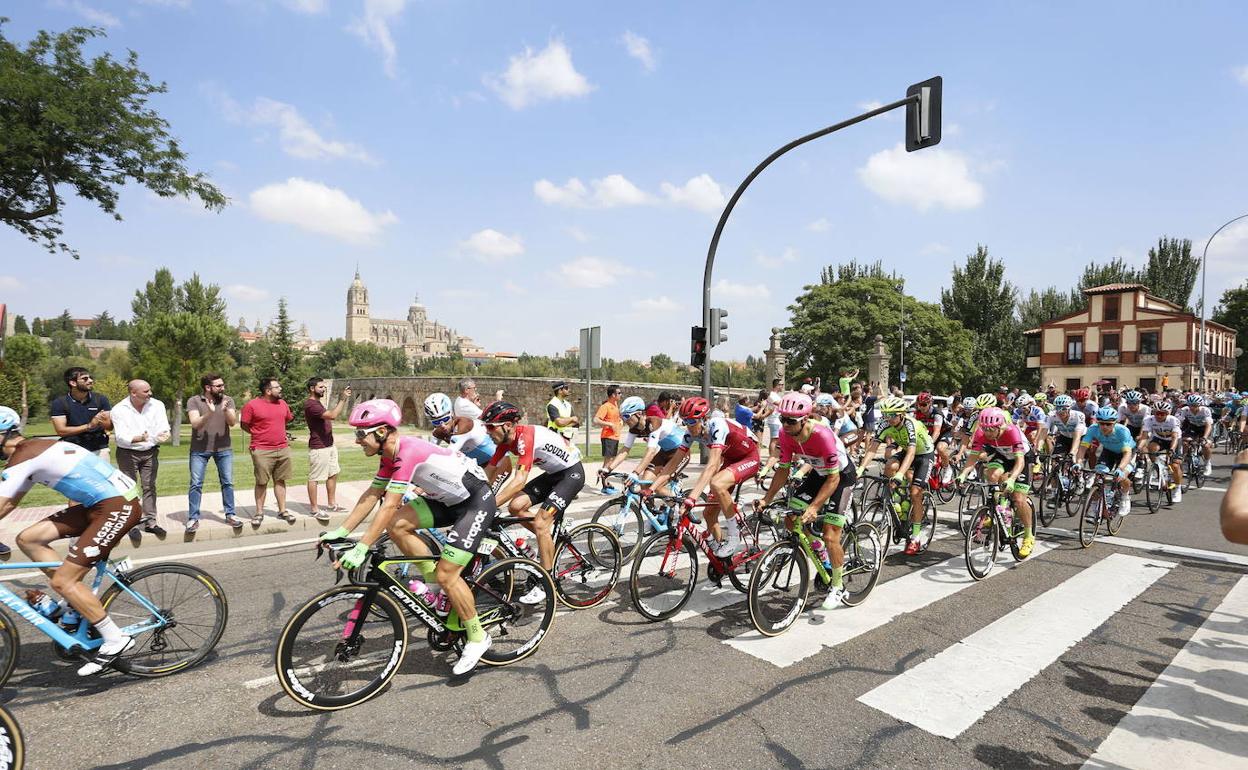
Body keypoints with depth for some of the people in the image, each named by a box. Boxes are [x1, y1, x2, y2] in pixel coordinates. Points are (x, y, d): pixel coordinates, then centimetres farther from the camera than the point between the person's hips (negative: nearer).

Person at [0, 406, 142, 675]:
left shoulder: (22, 458, -10)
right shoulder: (34, 451, 18)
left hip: (118, 506, -10)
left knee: (62, 581, -7)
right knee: (28, 539, 9)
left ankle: (115, 639, 4)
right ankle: (74, 604, 18)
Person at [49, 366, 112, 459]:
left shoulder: (101, 399, 4)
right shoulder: (59, 403, -1)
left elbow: (110, 426, 3)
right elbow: (61, 431, -8)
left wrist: (102, 422, -21)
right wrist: (89, 426, -19)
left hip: (99, 449, 2)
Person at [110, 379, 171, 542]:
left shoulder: (157, 405, -5)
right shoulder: (119, 410, -12)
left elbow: (163, 426, -13)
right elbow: (121, 436, -19)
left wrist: (162, 434, -37)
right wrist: (139, 439, -39)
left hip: (150, 452, 3)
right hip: (127, 453, -3)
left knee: (150, 487, 8)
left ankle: (150, 522, 16)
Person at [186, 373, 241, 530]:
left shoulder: (227, 400, -1)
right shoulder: (194, 401, -6)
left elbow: (233, 422, -11)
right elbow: (195, 423, -18)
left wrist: (225, 410, -30)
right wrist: (209, 413, -34)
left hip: (224, 448, 2)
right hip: (199, 449, -2)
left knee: (228, 482, 5)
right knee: (196, 484, 2)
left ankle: (230, 515, 15)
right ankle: (193, 518, 12)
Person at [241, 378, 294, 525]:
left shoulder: (283, 404, 8)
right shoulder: (252, 405, -8)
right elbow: (244, 425, -2)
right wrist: (259, 435, 2)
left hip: (283, 449, 5)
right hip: (262, 451, -5)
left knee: (280, 480, 10)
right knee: (261, 482, 4)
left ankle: (282, 511, 17)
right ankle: (259, 513, 15)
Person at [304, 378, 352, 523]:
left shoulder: (317, 403, 16)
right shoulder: (310, 404, -18)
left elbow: (331, 414, 19)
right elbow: (332, 415, -28)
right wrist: (343, 399, -22)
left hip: (329, 445, 10)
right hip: (318, 448, -10)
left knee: (333, 474, 15)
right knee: (314, 478, 0)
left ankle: (332, 504, 25)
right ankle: (314, 509, 8)